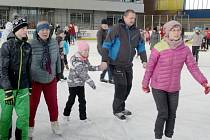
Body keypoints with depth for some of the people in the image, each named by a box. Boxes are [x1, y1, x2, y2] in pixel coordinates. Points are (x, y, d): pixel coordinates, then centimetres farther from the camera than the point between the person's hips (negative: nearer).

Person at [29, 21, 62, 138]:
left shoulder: (54, 43, -7)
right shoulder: (31, 44, -21)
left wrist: (59, 72, 14)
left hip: (51, 80, 4)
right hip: (35, 80, -3)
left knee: (53, 103, 17)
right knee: (32, 105, 9)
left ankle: (54, 123, 41)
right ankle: (30, 127, 31)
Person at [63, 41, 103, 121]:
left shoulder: (85, 59, 1)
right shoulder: (76, 60, -27)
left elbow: (89, 67, 12)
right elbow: (82, 73, -31)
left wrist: (99, 68, -1)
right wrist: (90, 82, -33)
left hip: (81, 83, 7)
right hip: (73, 83, -7)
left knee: (82, 101, 8)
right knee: (71, 100, 9)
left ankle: (83, 117, 17)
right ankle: (66, 114, 31)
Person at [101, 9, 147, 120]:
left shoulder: (136, 31, 4)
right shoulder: (117, 28, -13)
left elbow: (141, 46, 14)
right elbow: (107, 44, -14)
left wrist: (144, 60, 9)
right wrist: (105, 60, -18)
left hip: (128, 64, 6)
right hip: (116, 64, -6)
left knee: (128, 86, 12)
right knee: (121, 85, -8)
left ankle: (121, 107, 31)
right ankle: (117, 110, 10)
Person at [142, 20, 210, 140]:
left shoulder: (185, 49, -6)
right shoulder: (159, 48, -17)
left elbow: (193, 66, -5)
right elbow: (150, 67, -9)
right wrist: (145, 83, -1)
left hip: (174, 88, 4)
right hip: (158, 87, -4)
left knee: (172, 114, 13)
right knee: (163, 114, -4)